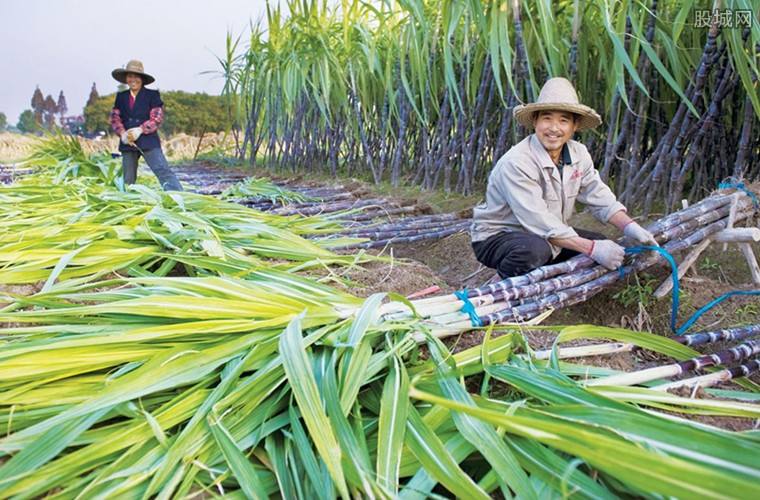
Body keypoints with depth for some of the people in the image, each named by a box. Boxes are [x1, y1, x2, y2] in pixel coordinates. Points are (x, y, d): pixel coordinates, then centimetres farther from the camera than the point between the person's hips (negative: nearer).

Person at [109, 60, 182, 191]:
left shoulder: (152, 95, 3)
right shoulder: (121, 96, 15)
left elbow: (157, 118, -5)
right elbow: (115, 118, 11)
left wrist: (140, 130, -16)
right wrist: (122, 133, -9)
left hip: (148, 141, -4)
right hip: (127, 142, 4)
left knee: (163, 171, -16)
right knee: (128, 179, 10)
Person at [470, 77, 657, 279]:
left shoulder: (579, 154, -2)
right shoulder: (516, 163, -27)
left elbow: (600, 198, 0)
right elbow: (539, 222, -31)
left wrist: (629, 226, -18)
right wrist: (591, 248, -31)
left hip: (547, 235, 8)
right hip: (495, 237, -8)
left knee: (602, 245, 1)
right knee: (535, 250, -37)